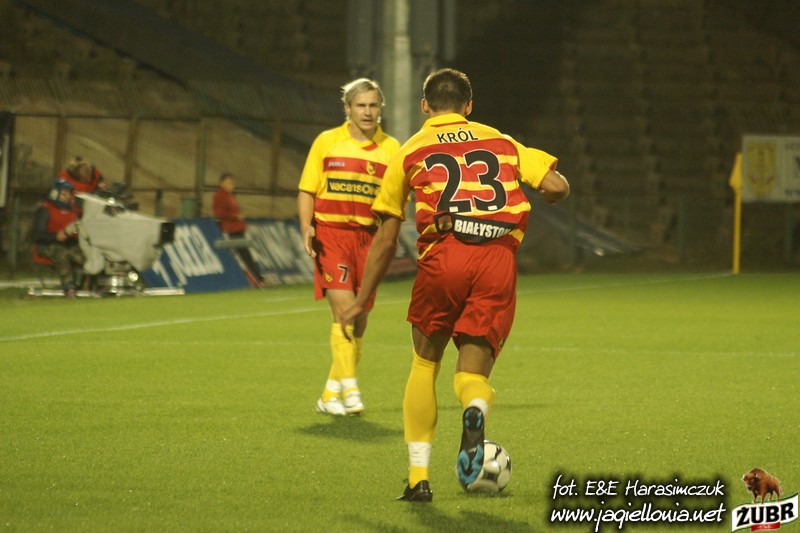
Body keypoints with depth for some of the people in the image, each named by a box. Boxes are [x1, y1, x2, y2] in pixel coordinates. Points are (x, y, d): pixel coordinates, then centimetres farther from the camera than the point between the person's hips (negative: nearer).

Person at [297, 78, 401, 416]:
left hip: (369, 237, 3)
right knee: (343, 308, -18)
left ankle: (330, 394, 18)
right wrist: (306, 227, -9)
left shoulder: (391, 148, 6)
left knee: (359, 320, 6)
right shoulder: (326, 142, 4)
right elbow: (307, 191, 6)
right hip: (330, 233, -3)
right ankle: (349, 389, -19)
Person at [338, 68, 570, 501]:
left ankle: (419, 478, 13)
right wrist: (528, 203, 33)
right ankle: (476, 409, -29)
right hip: (499, 260, 1)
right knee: (471, 373, 9)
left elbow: (386, 240, 19)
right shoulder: (502, 142, 24)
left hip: (443, 256, -1)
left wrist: (361, 303, 27)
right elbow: (557, 186, 10)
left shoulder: (410, 152, 20)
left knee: (424, 363, 19)